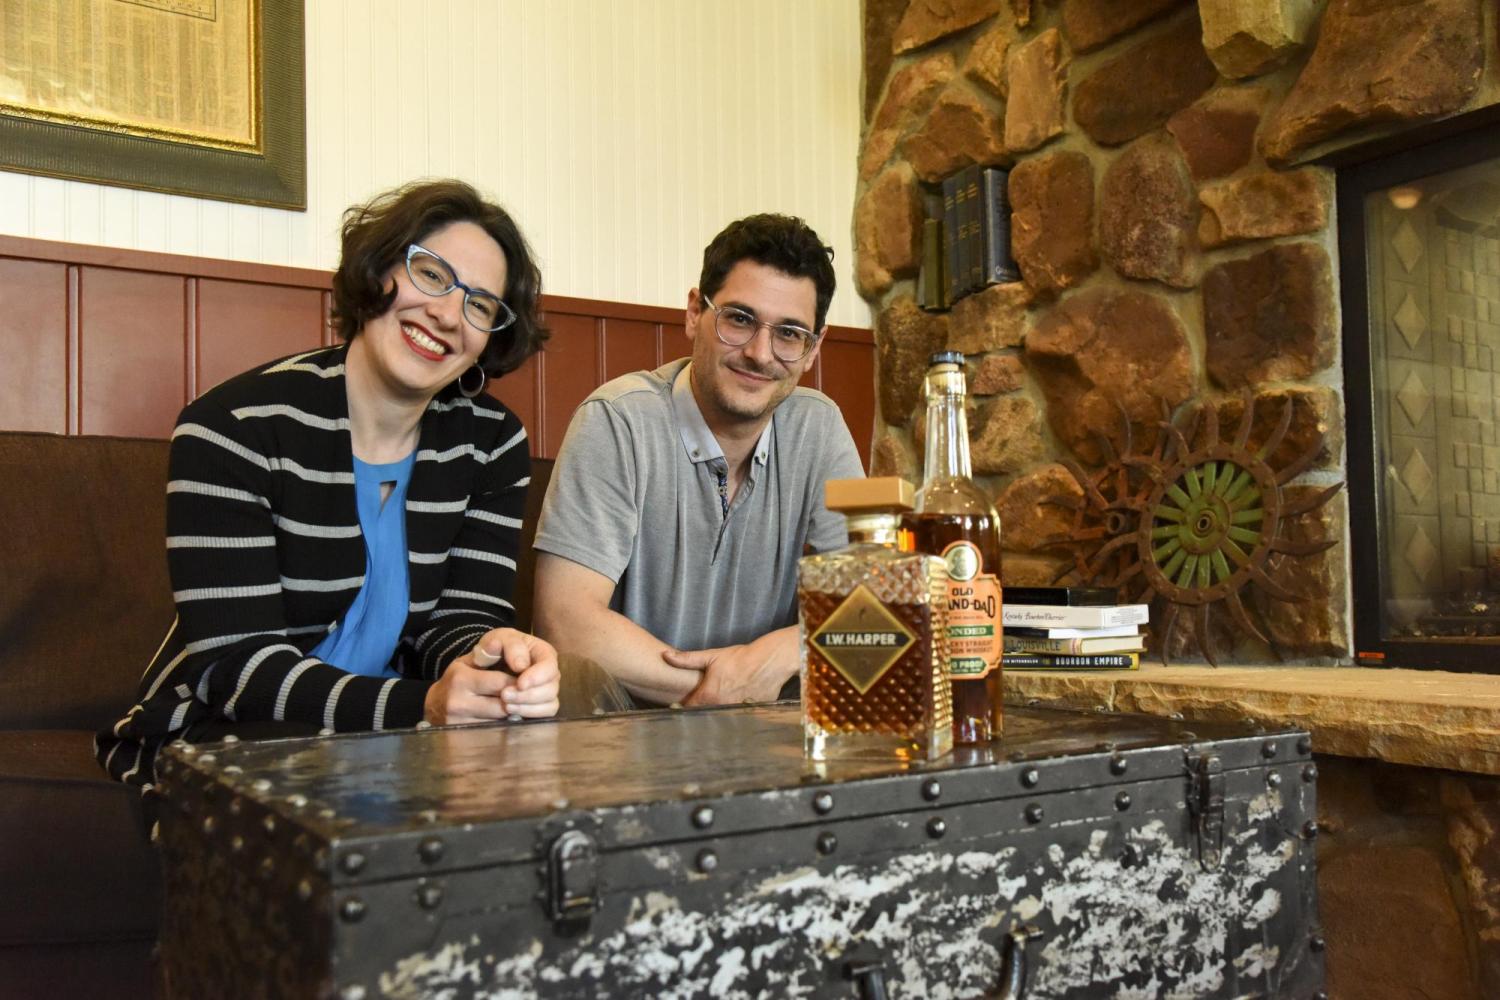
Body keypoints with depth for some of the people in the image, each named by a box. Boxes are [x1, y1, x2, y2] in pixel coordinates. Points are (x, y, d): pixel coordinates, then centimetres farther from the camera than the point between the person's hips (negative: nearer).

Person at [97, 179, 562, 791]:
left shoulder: (492, 444, 0)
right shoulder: (233, 429, -13)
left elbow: (457, 617, -2)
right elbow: (237, 662, -19)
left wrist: (491, 654, -29)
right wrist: (420, 707, -35)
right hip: (220, 735, -4)